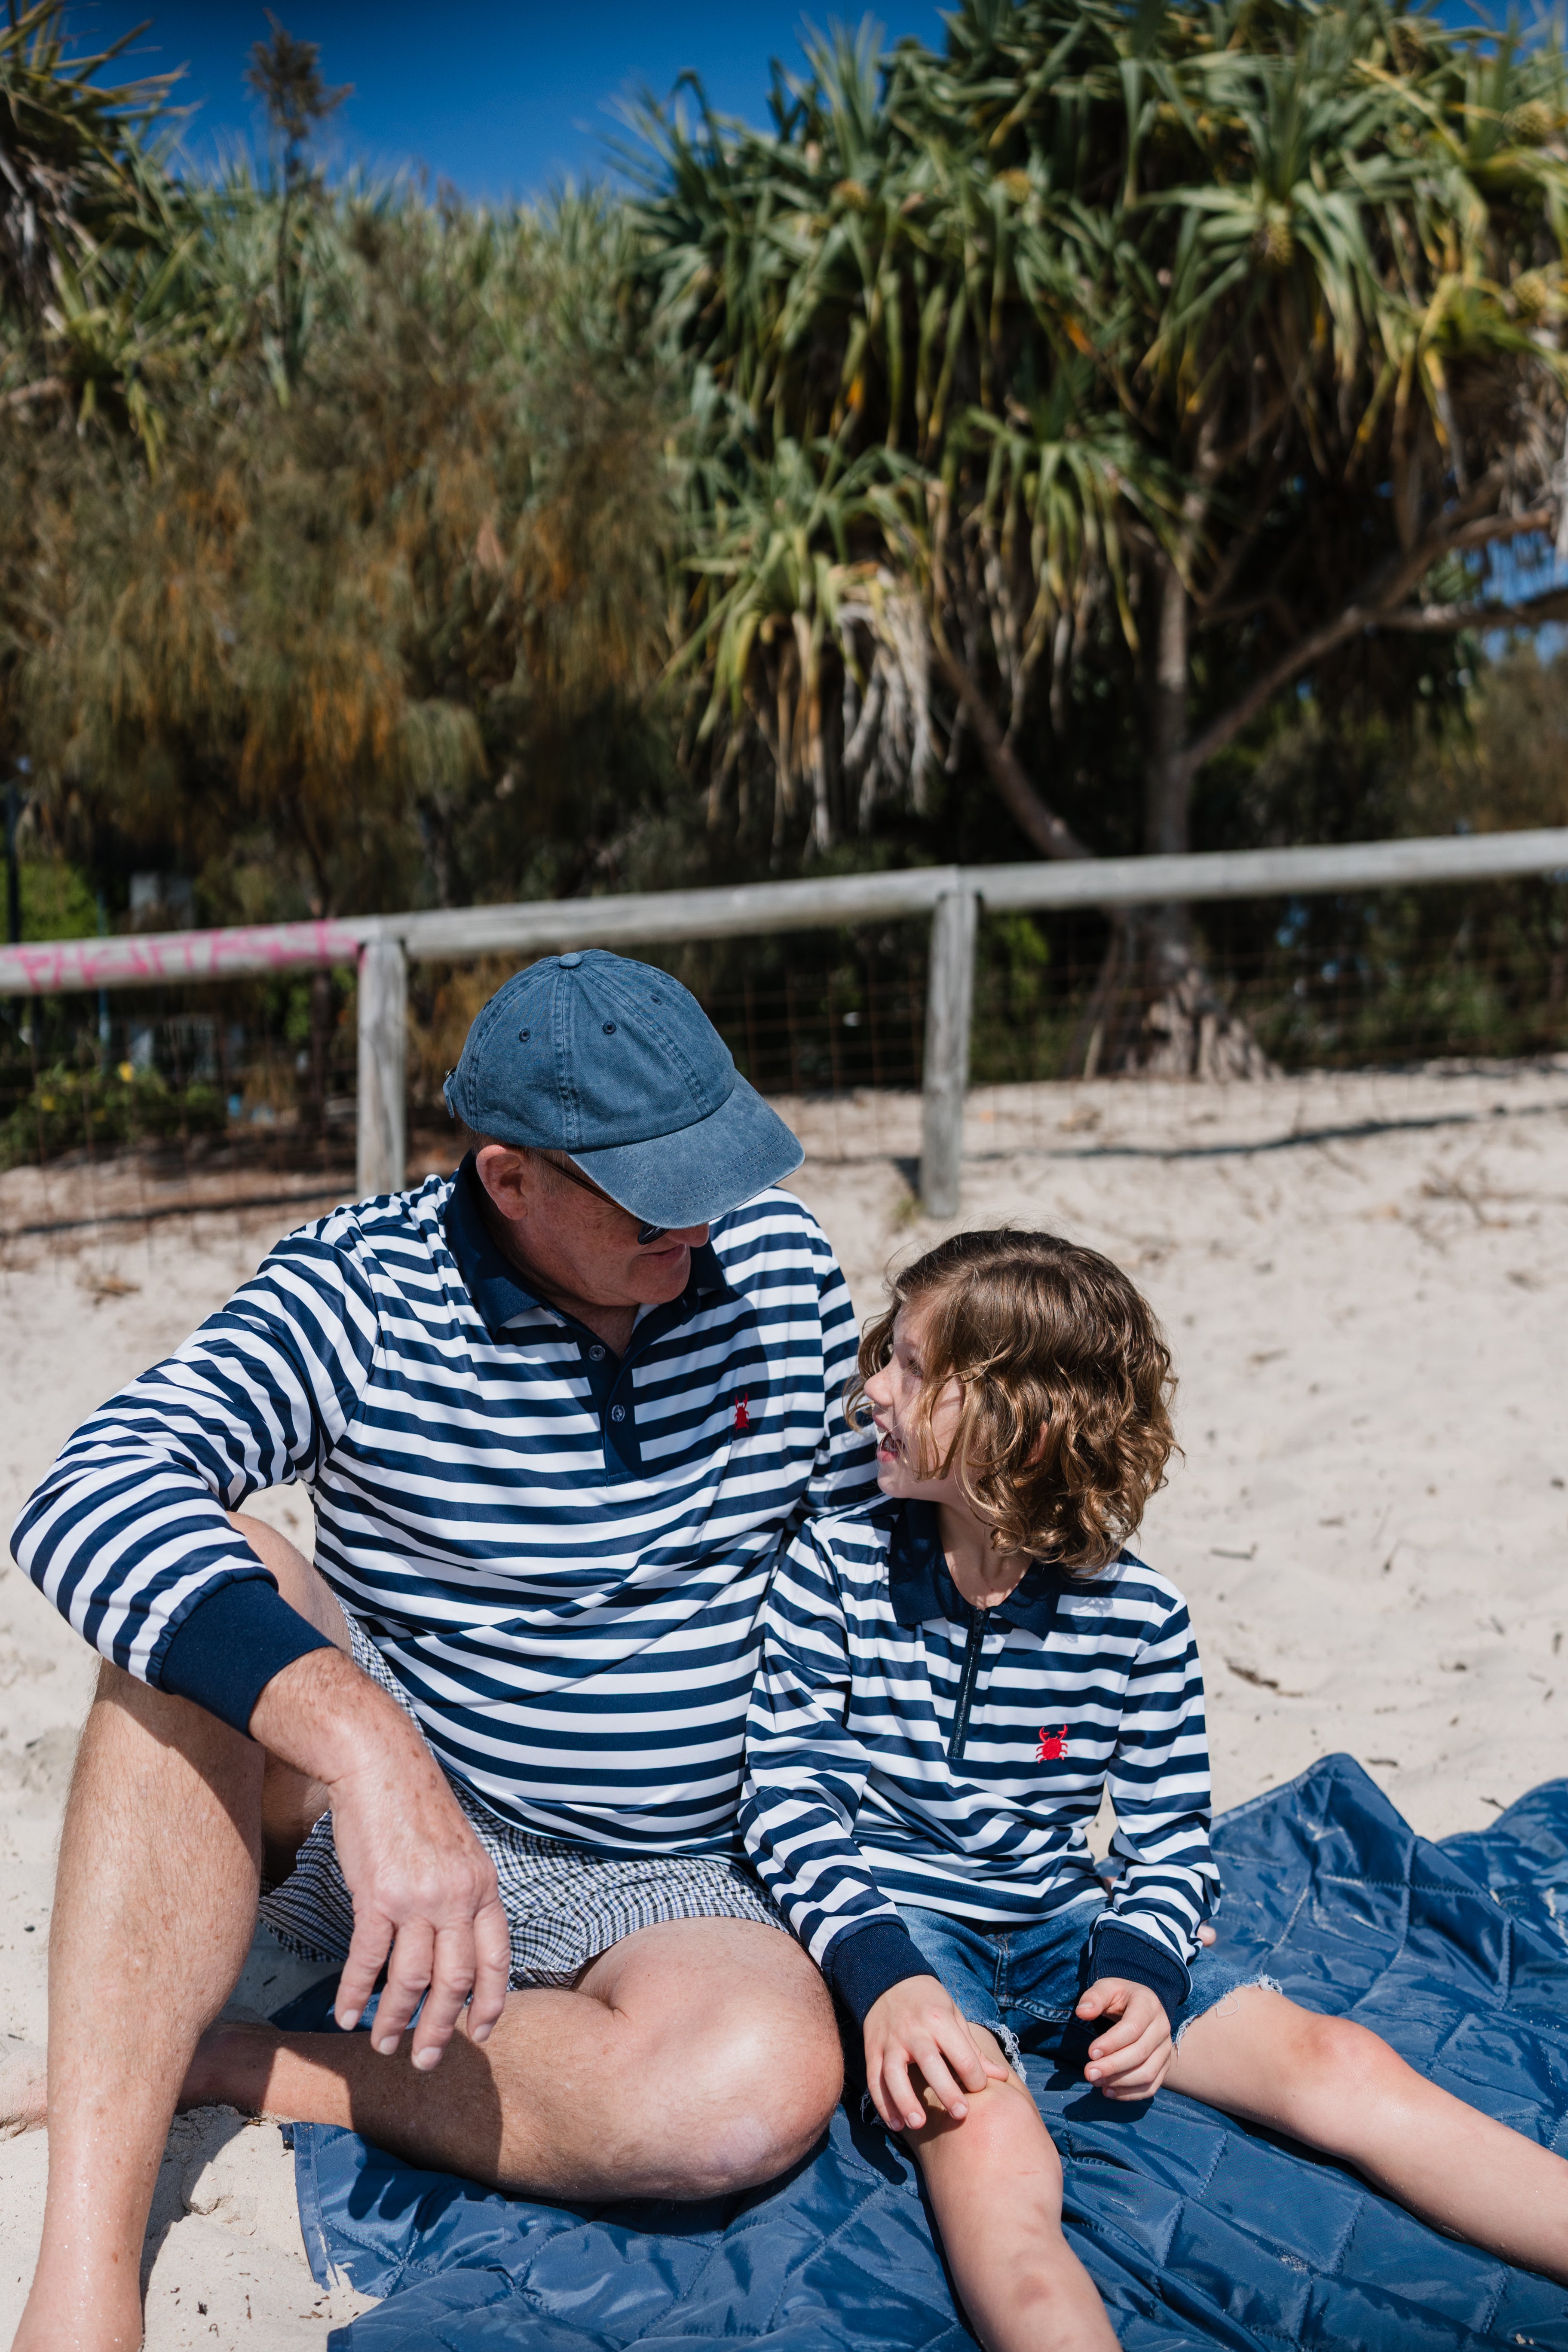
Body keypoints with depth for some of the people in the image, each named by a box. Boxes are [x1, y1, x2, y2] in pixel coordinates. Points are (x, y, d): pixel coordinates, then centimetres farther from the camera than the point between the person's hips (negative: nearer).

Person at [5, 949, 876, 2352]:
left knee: (763, 2087, -33)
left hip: (654, 1884, 2)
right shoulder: (364, 1294, -15)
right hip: (355, 1809, -1)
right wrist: (373, 1755, -45)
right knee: (208, 1586, -32)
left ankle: (210, 2067, -16)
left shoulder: (779, 1257, -3)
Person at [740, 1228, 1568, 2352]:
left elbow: (1172, 1836, 6)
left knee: (1341, 2065, -15)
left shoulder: (1137, 1617, -2)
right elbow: (788, 1792, -7)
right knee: (993, 2149, -34)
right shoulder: (837, 1566, -4)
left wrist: (1142, 1969, -15)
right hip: (898, 1923, -2)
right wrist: (880, 1972, -21)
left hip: (1065, 1924, 2)